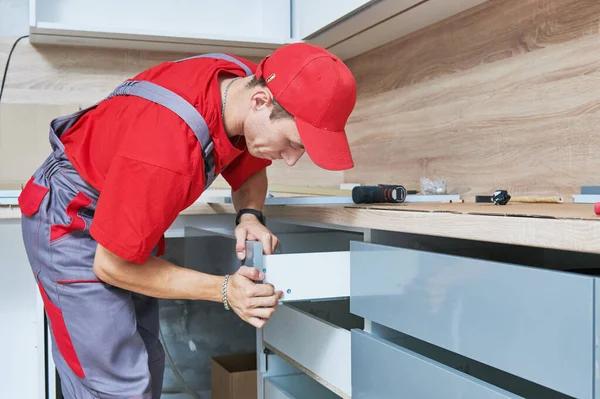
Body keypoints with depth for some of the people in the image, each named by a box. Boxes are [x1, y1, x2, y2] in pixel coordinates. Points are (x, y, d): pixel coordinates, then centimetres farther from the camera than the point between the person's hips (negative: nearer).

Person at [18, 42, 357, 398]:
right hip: (72, 221, -7)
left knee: (147, 364, 11)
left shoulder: (246, 83, -15)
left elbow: (251, 169, 6)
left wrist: (250, 215, -16)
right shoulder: (166, 149, -39)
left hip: (127, 213, 8)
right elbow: (112, 265, -25)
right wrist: (224, 289, -28)